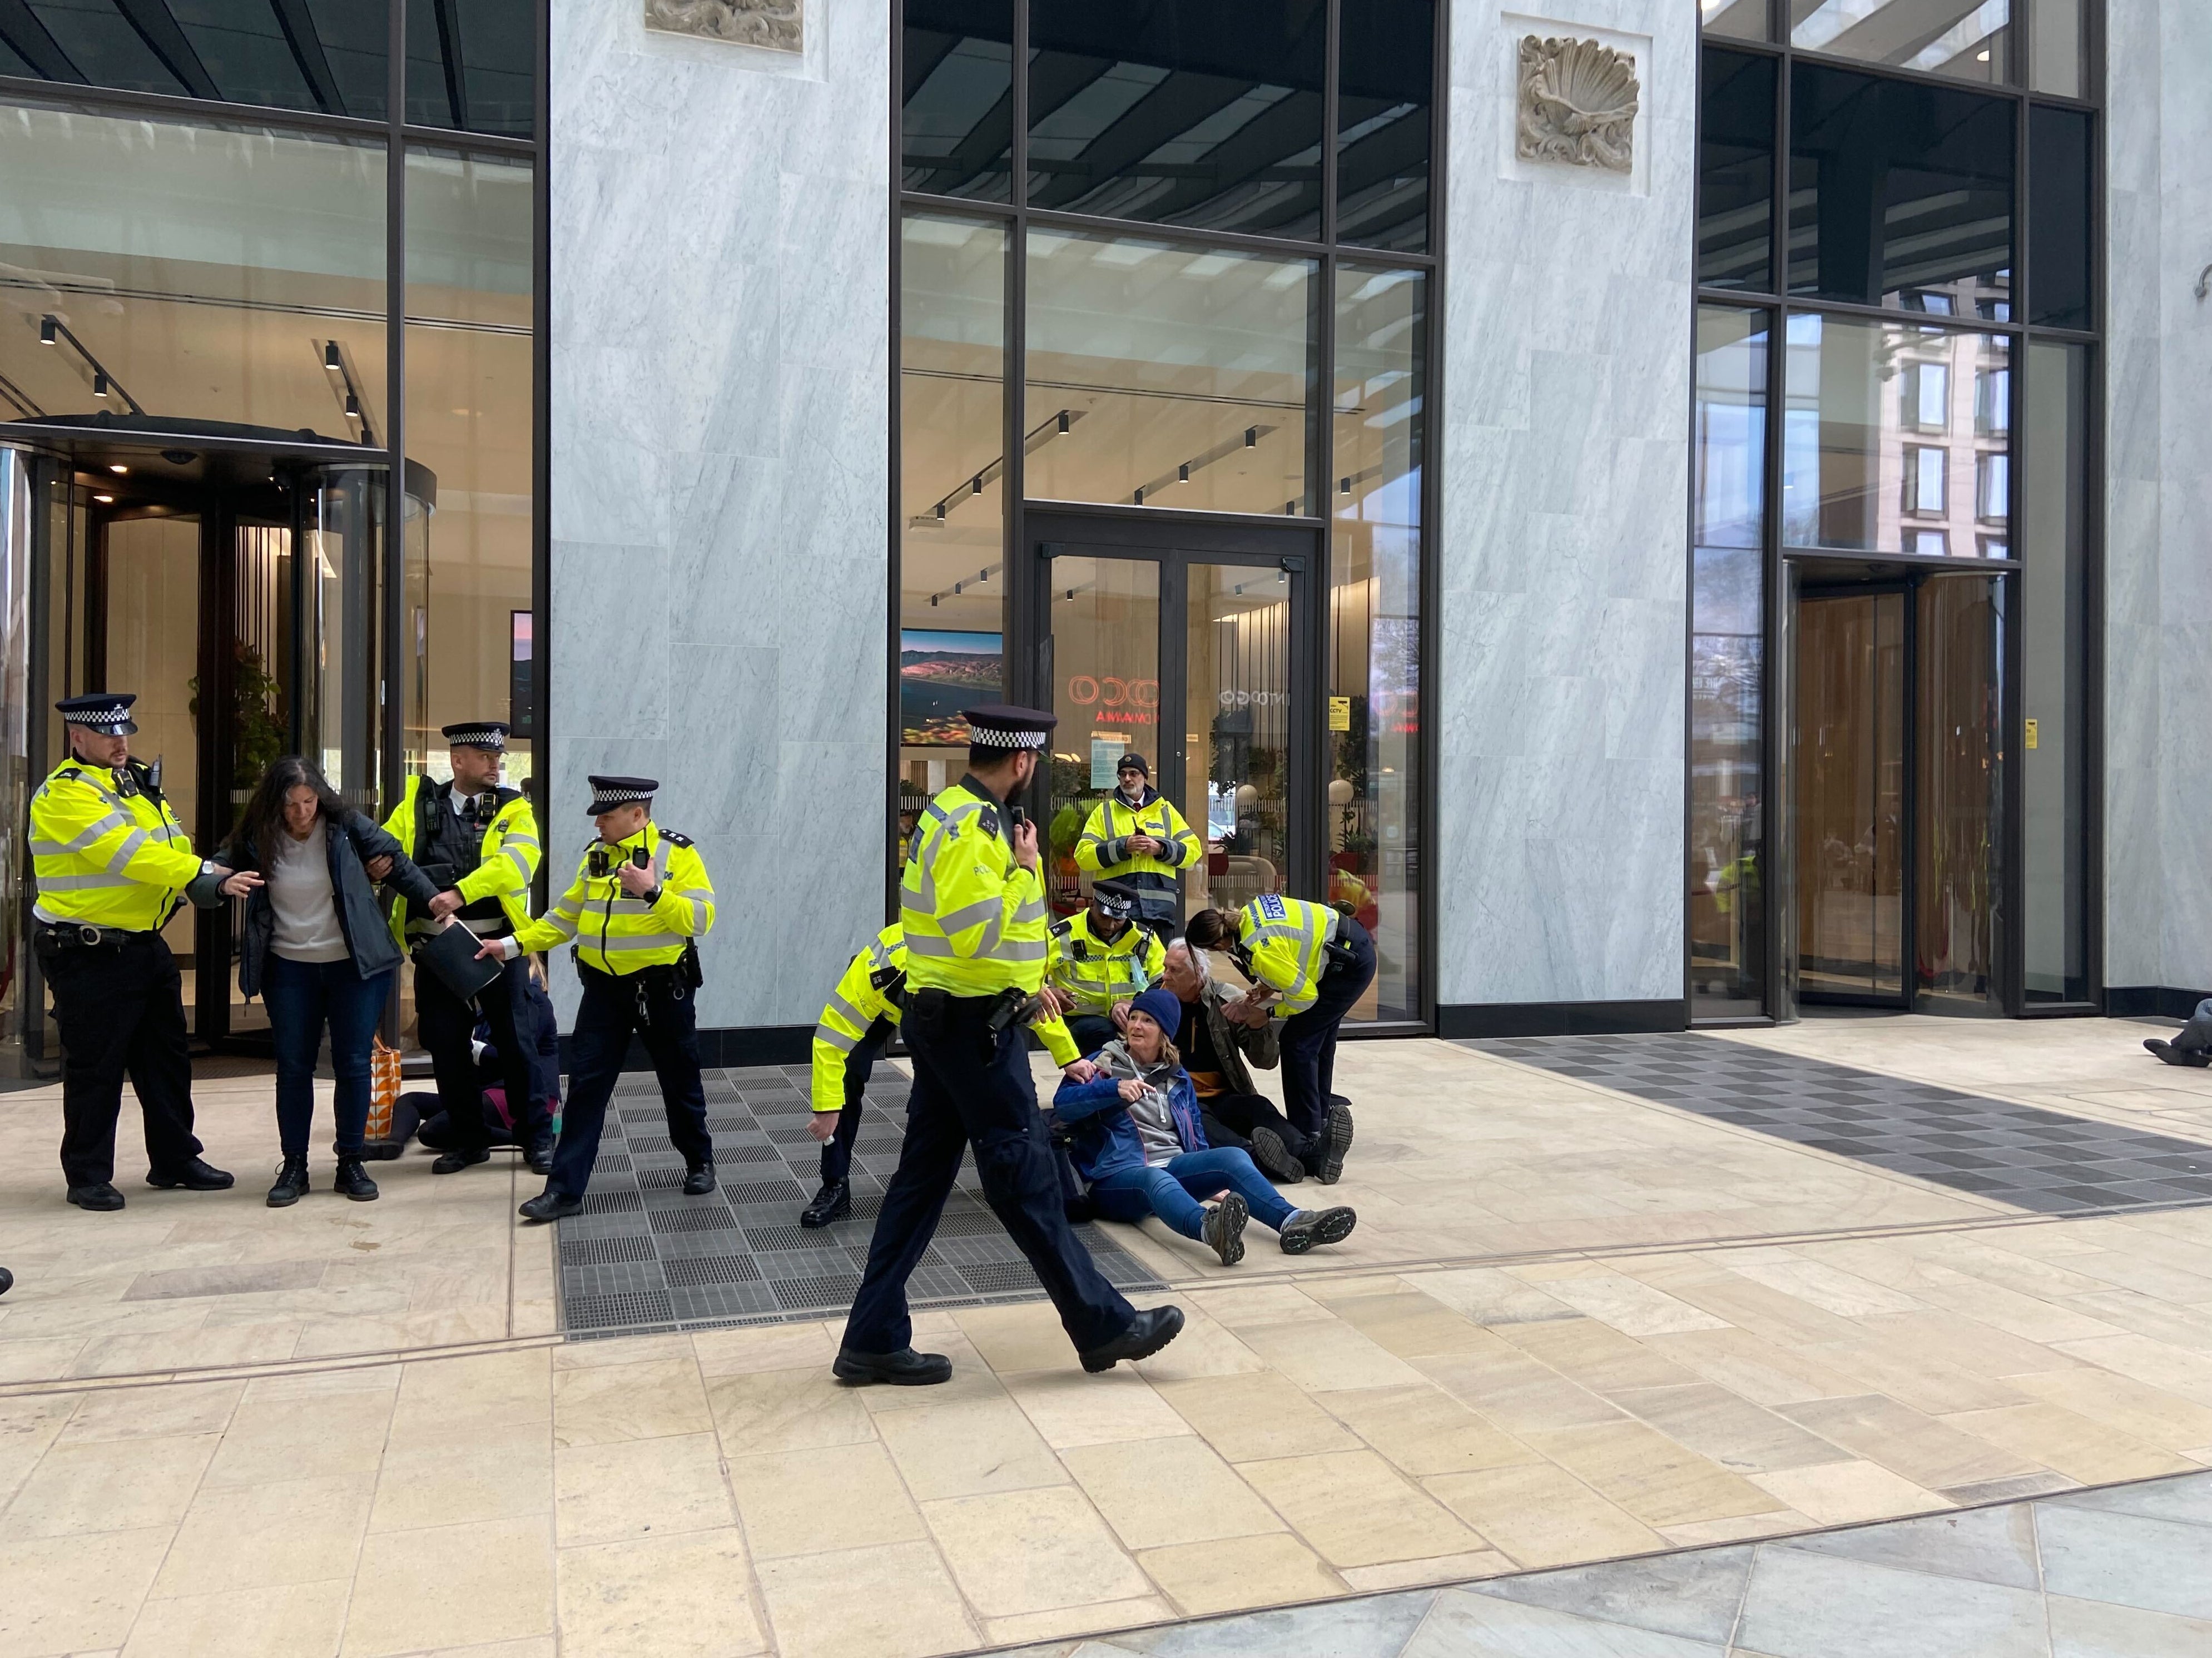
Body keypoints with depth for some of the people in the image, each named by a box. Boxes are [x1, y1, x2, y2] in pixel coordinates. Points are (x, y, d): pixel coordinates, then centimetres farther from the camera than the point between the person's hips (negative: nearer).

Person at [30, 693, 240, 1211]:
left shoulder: (137, 784, 12)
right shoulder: (64, 794, -15)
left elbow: (173, 847, 10)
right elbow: (130, 853, -25)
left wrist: (213, 882, -9)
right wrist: (206, 876, -28)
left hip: (145, 945, 8)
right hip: (89, 955, -8)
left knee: (167, 1057, 14)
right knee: (95, 1067, 1)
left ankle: (175, 1159, 26)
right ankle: (88, 1176, 15)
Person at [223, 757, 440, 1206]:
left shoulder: (346, 827, -8)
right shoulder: (257, 839, -4)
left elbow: (397, 863, -1)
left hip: (354, 965, -1)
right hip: (290, 968, 1)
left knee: (353, 1065, 3)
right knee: (293, 1067, 6)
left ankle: (351, 1163, 15)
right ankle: (293, 1166, 18)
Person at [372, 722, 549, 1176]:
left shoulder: (513, 807, 1)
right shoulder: (418, 803, 9)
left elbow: (517, 860, -16)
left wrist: (461, 893, -28)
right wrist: (380, 863, -19)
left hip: (497, 944, -3)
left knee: (515, 1041, 2)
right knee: (445, 1045, 9)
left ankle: (537, 1138, 14)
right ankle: (468, 1140, 23)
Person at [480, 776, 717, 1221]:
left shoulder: (677, 853, -11)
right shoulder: (595, 855, 6)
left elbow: (700, 919, -19)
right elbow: (566, 917, 10)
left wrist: (652, 892, -30)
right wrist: (515, 944, 1)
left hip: (661, 989, -4)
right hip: (605, 988, 4)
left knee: (680, 1081, 12)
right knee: (586, 1083, 0)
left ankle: (700, 1162, 34)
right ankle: (565, 1188, 4)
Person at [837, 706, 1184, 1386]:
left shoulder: (955, 812, 14)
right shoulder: (974, 826, -19)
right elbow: (975, 934, -27)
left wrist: (1027, 978, 20)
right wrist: (1024, 868, -16)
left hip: (945, 1018, 10)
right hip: (974, 1025, -10)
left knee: (923, 1174, 11)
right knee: (1025, 1175, -1)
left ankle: (874, 1339, 17)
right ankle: (1103, 1325, 10)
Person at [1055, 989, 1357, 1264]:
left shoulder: (1177, 1077, 21)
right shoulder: (1102, 1066, 7)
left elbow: (1195, 1138, 26)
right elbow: (1062, 1104, -10)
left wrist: (1216, 1180, 14)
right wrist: (1115, 1089, -25)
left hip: (1174, 1168, 5)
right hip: (1118, 1177, -5)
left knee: (1233, 1156, -22)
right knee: (1157, 1179, -40)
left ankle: (1291, 1222, -46)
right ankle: (1210, 1229, -71)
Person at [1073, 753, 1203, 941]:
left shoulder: (1166, 810, 17)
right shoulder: (1103, 812, 12)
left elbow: (1192, 850, 11)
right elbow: (1083, 856, 1)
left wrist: (1161, 849, -7)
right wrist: (1122, 847, -11)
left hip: (1160, 906, 2)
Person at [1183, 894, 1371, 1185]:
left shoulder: (1258, 951, -26)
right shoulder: (1248, 913, -1)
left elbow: (1304, 995, -20)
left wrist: (1268, 1011, -3)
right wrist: (1270, 985, 9)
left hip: (1350, 966, -10)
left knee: (1296, 1043, -7)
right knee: (1319, 1039, 19)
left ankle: (1308, 1135, -3)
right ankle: (1321, 1114, 32)